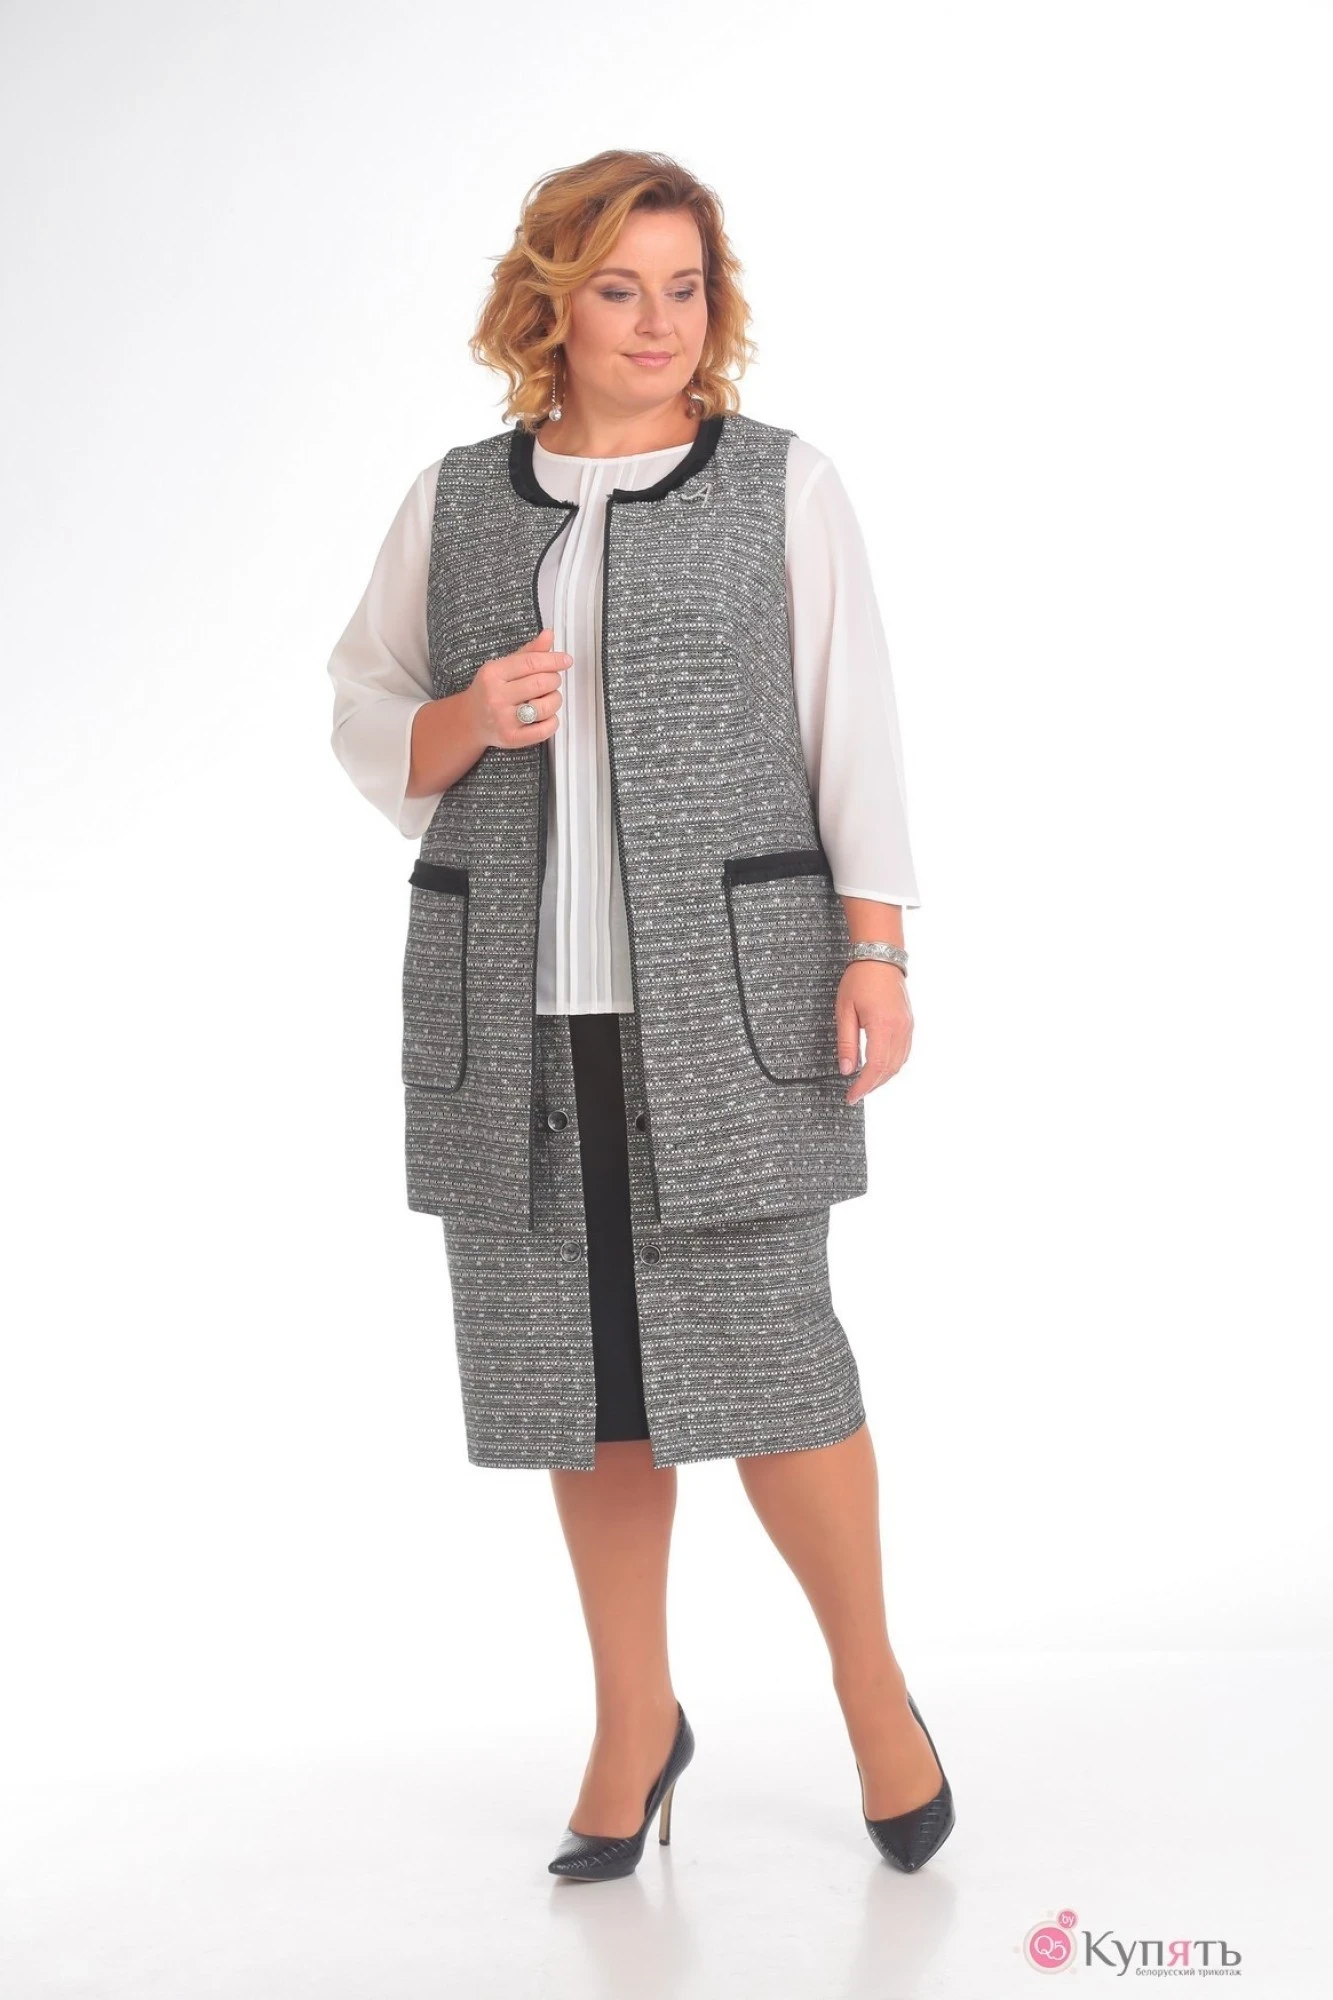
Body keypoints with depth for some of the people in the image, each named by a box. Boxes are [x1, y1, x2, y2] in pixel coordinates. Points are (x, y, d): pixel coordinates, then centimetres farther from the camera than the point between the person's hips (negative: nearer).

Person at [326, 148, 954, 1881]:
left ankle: (872, 1682, 18)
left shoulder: (783, 485, 3)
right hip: (513, 1003, 3)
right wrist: (468, 723, -9)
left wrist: (876, 952, -8)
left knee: (754, 1349, -6)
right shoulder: (455, 502, 10)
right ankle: (637, 1721, 23)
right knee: (578, 1365, 6)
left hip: (728, 988, -3)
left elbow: (855, 727, 0)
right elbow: (365, 716, 13)